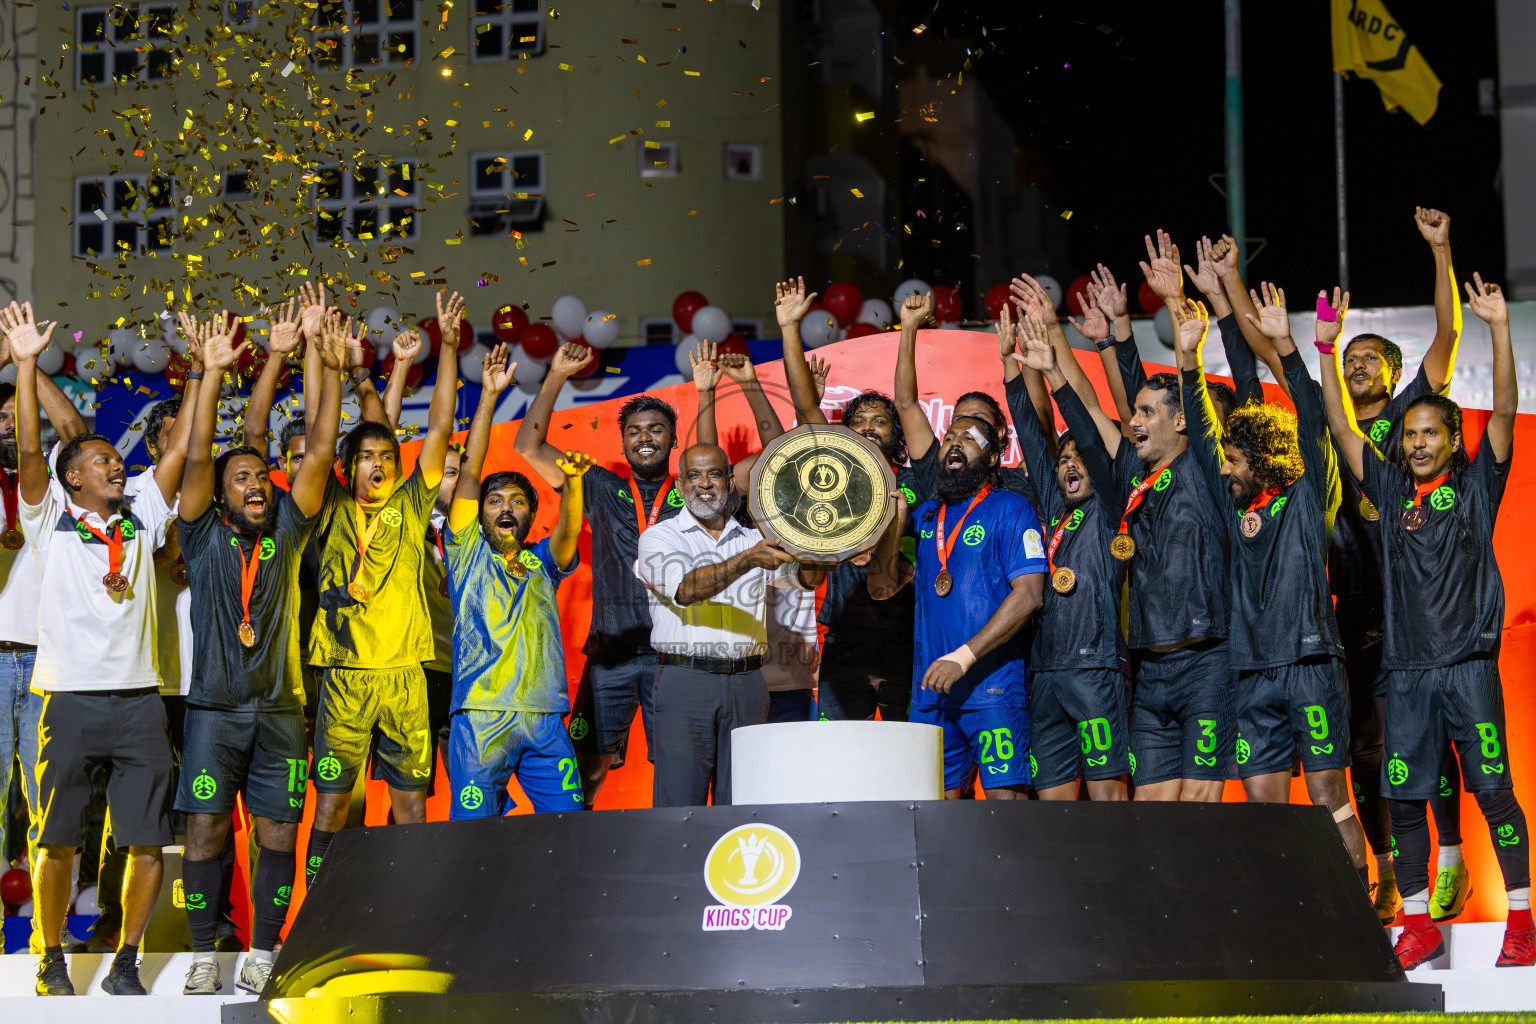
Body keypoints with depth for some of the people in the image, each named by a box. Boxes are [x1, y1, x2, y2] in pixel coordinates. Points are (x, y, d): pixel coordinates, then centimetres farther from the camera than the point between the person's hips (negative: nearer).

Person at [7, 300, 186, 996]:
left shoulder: (142, 519, 13)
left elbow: (183, 450, 10)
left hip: (139, 698, 3)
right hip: (70, 698, -3)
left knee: (148, 841, -1)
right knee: (58, 841, 1)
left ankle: (125, 961, 12)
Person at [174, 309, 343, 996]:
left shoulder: (286, 531, 7)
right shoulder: (205, 535, 2)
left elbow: (320, 451, 1)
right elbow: (197, 456, -9)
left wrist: (332, 370, -6)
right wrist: (212, 374, -16)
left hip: (280, 709, 2)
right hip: (215, 707, -2)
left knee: (279, 832, 1)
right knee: (205, 830, -4)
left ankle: (262, 955, 10)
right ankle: (203, 957, 4)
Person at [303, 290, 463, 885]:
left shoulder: (411, 508, 9)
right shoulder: (333, 513, 7)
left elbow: (439, 427, 5)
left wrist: (449, 345, 1)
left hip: (404, 673, 1)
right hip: (344, 674, -1)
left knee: (410, 795, 5)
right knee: (332, 795, 0)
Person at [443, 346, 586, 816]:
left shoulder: (542, 563, 19)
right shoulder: (467, 553, 13)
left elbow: (570, 528, -1)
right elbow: (470, 470, 6)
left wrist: (573, 481, -21)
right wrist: (489, 396, 3)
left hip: (545, 720, 3)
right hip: (481, 716, -3)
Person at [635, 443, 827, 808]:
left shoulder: (753, 540, 15)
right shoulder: (659, 538, 4)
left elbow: (807, 578, -1)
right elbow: (685, 589, -15)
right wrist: (748, 560, -28)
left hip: (746, 683, 3)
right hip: (685, 682, -3)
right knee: (679, 807, -6)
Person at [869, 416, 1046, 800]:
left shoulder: (1010, 509, 0)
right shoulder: (924, 515, 18)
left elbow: (1028, 595, -11)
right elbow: (882, 588, 15)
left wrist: (963, 657, -17)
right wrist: (892, 522, -2)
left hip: (994, 685, -6)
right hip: (931, 687, 6)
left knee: (1004, 794, -10)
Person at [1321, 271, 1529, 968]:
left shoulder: (1475, 484, 6)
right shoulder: (1390, 488, 14)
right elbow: (1340, 426, 13)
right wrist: (1325, 351, 7)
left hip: (1469, 662, -3)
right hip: (1406, 668, 3)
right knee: (1404, 798, 2)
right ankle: (1418, 922, 10)